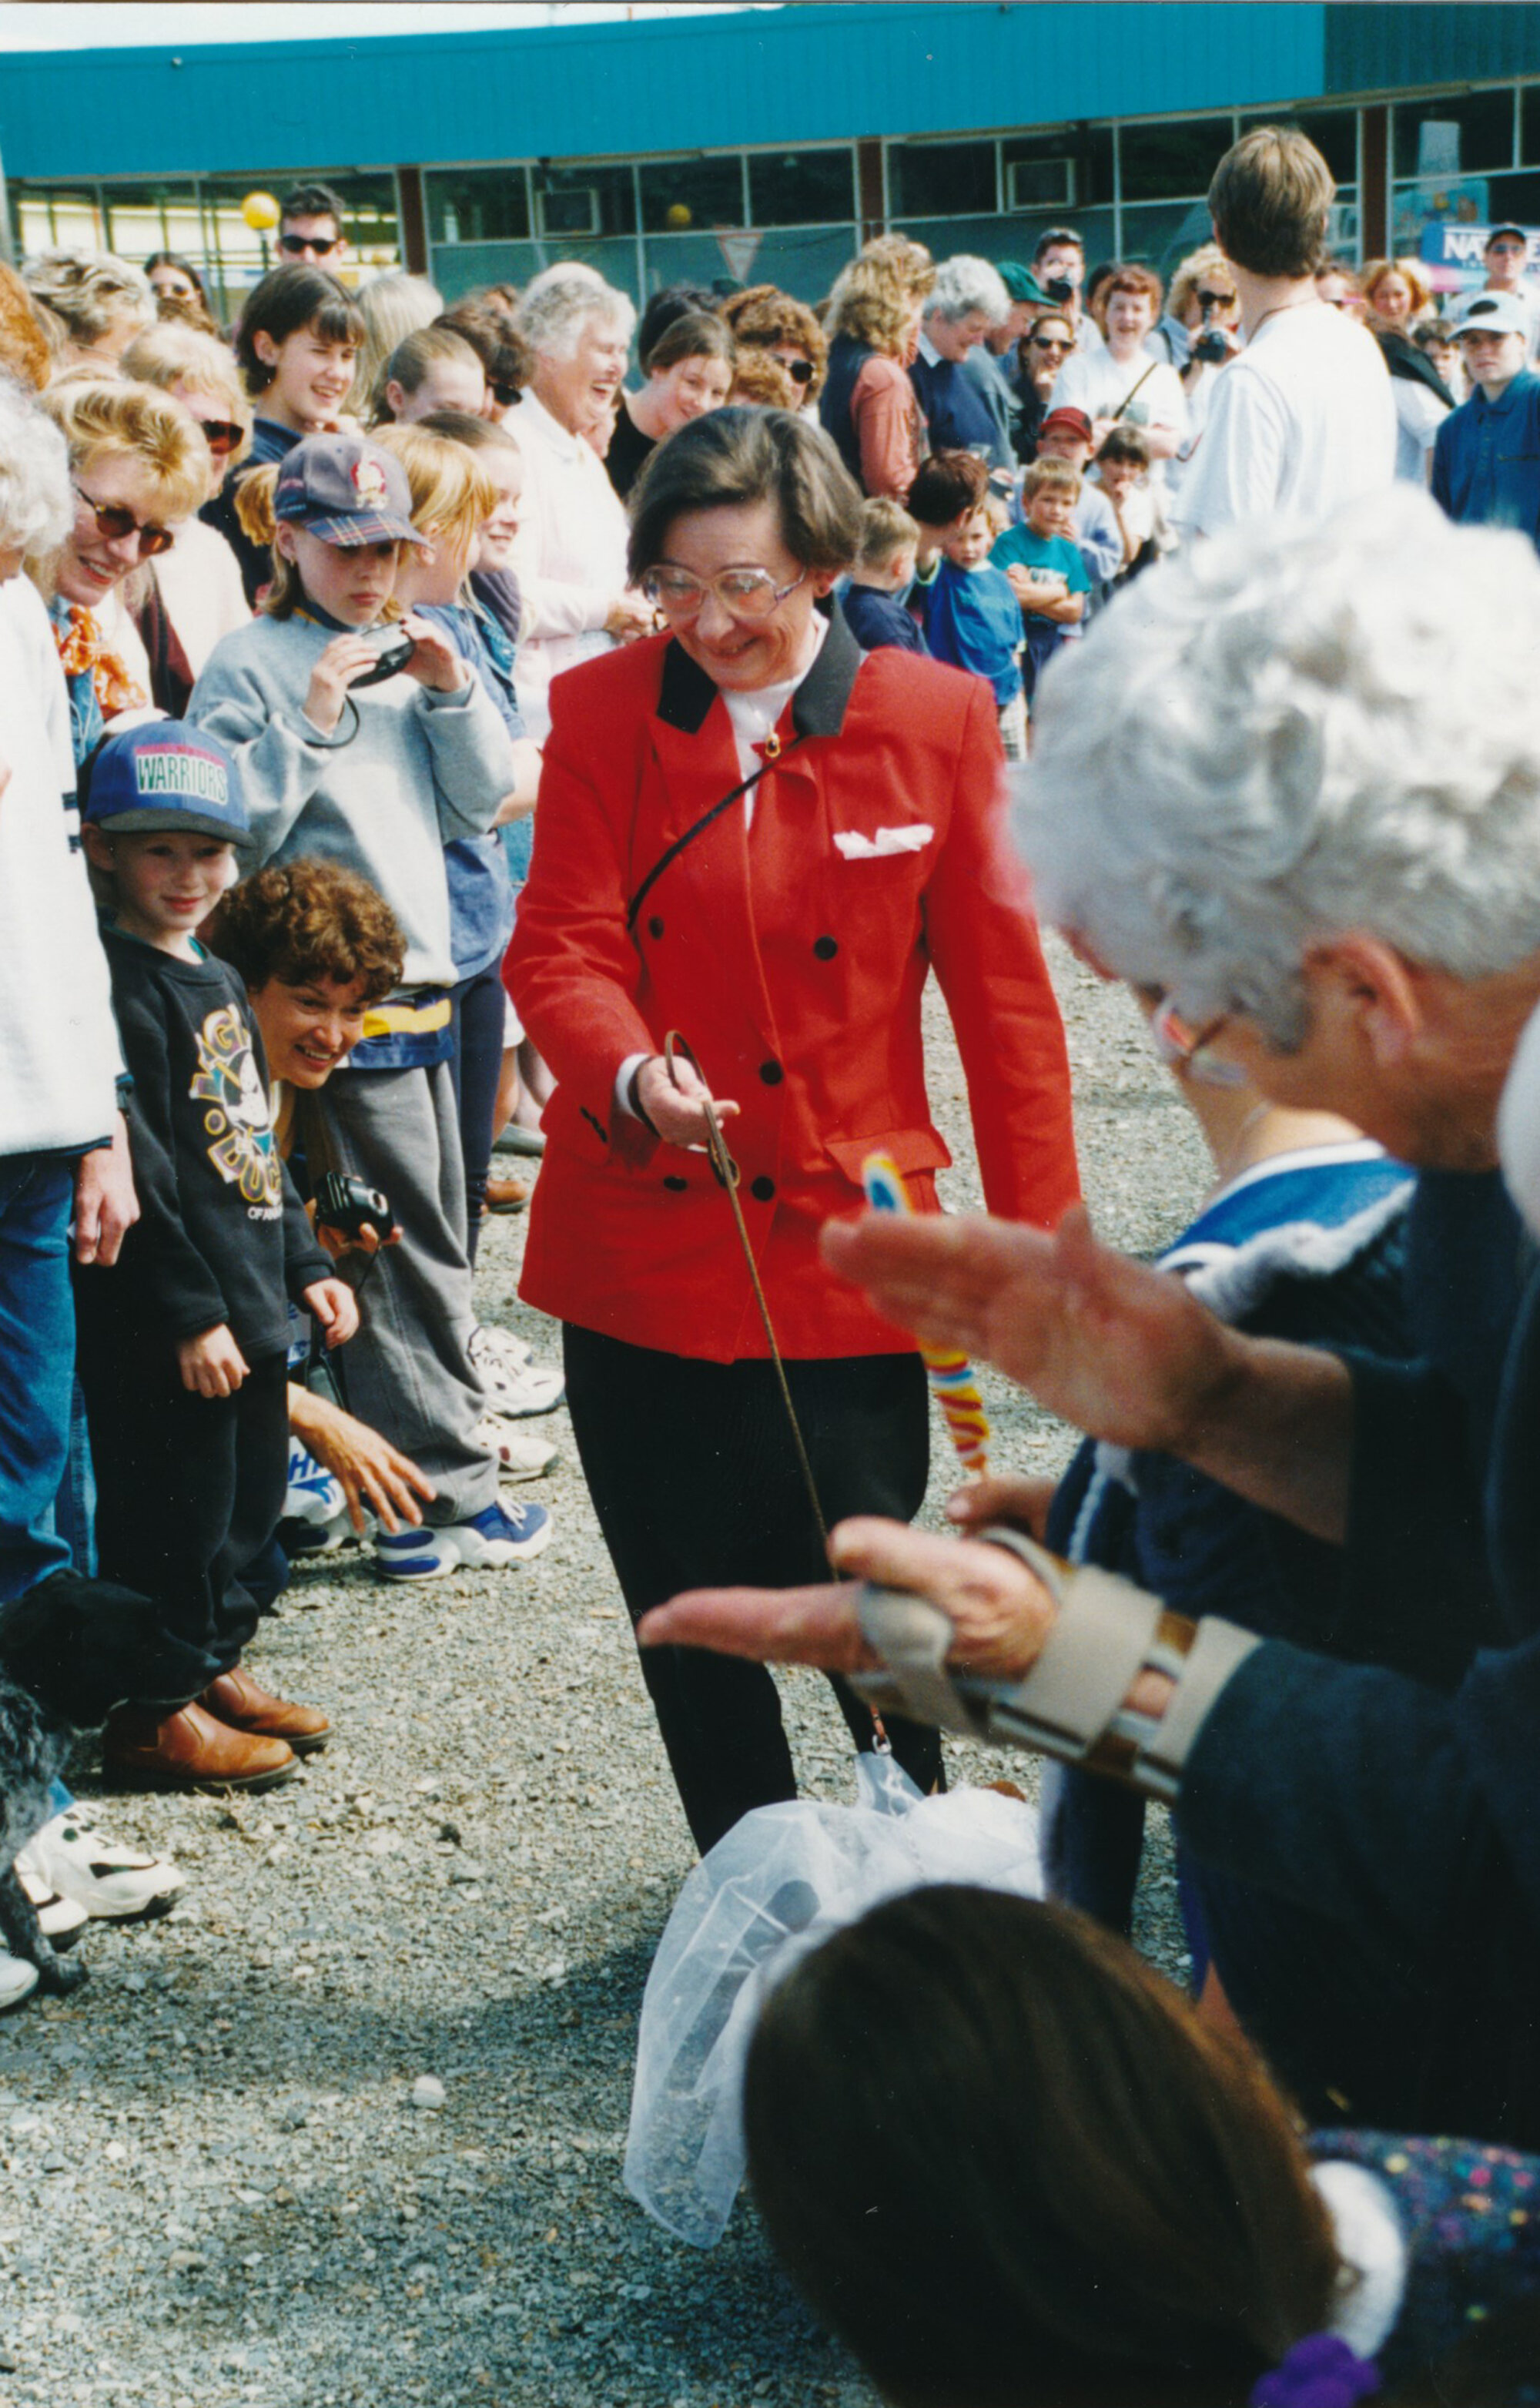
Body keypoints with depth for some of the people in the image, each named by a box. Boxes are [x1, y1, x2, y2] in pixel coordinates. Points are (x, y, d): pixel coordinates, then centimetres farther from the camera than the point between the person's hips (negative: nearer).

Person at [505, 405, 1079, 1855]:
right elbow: (560, 945, -6)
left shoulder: (936, 720, -2)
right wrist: (632, 1072, -29)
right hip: (645, 1244, 2)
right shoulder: (601, 715, 0)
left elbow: (1001, 990, 1)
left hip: (846, 1245, -1)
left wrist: (1040, 1239, -1)